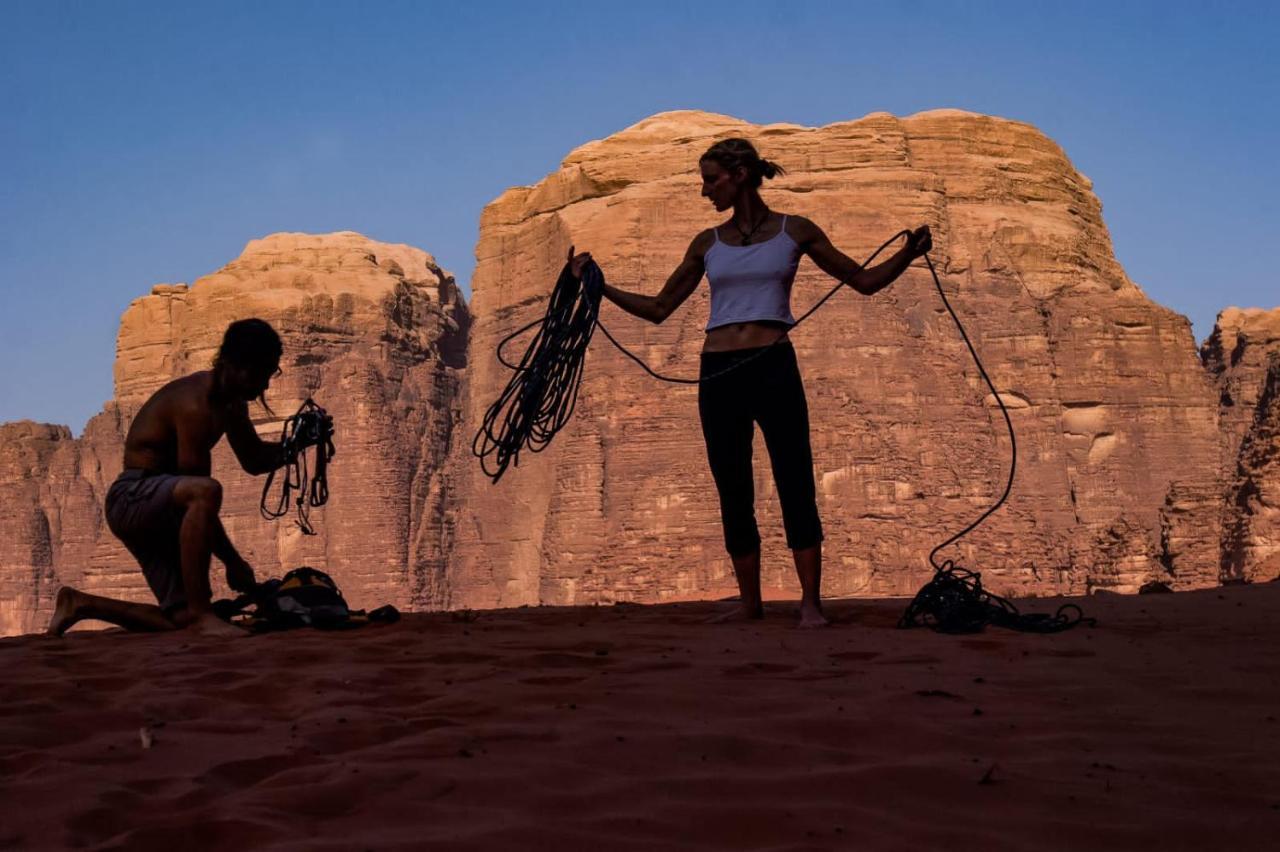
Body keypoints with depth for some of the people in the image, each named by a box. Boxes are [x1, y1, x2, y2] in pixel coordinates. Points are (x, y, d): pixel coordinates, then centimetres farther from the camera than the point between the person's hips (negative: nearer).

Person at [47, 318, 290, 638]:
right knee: (206, 491, -41)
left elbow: (255, 460, 21)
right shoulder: (195, 405, -22)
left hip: (159, 512, 10)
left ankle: (80, 604, 19)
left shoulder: (231, 402, 8)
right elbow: (200, 494, -23)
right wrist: (232, 561, -18)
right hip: (132, 498, -10)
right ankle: (201, 614, -36)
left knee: (182, 620, 2)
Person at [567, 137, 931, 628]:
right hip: (718, 374, 3)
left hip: (773, 367, -3)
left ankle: (811, 603, -3)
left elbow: (865, 282, 9)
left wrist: (908, 254, -8)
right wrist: (598, 285, 9)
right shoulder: (708, 244, 13)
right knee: (733, 496, 6)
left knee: (796, 487, -7)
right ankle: (750, 602, 16)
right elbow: (658, 308, 17)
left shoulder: (794, 231, 6)